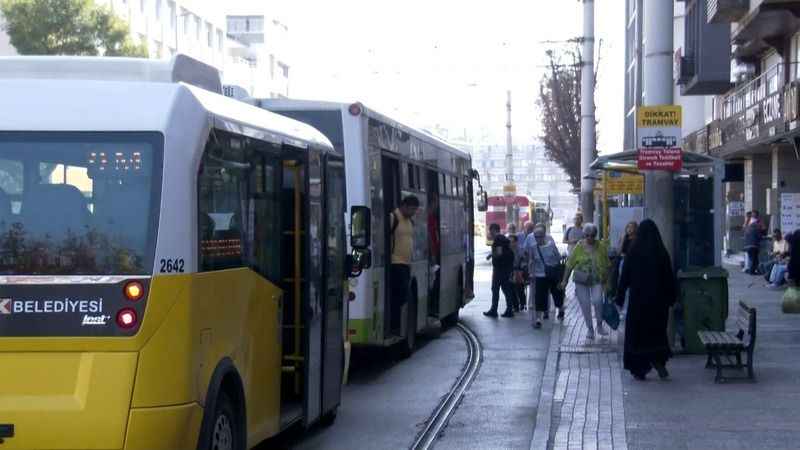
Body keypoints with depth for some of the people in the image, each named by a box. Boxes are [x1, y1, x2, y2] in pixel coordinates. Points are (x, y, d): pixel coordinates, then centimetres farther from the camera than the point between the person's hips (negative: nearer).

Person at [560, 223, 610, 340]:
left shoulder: (601, 246, 1)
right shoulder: (579, 247, -2)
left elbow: (606, 265, 8)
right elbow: (570, 264, 2)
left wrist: (607, 281, 8)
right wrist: (565, 280, 2)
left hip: (597, 279, -1)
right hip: (582, 281, 1)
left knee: (597, 300, -20)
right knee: (585, 305, 2)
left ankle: (599, 325, 0)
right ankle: (590, 329, 18)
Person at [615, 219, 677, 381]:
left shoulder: (633, 253, -9)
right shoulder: (662, 253, -4)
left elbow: (625, 277, -6)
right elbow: (670, 278, -1)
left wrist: (620, 297, 2)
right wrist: (672, 297, 9)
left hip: (638, 300, -2)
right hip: (659, 300, 2)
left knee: (637, 333, 9)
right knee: (657, 331, 18)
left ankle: (639, 369, 9)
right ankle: (658, 360, -1)